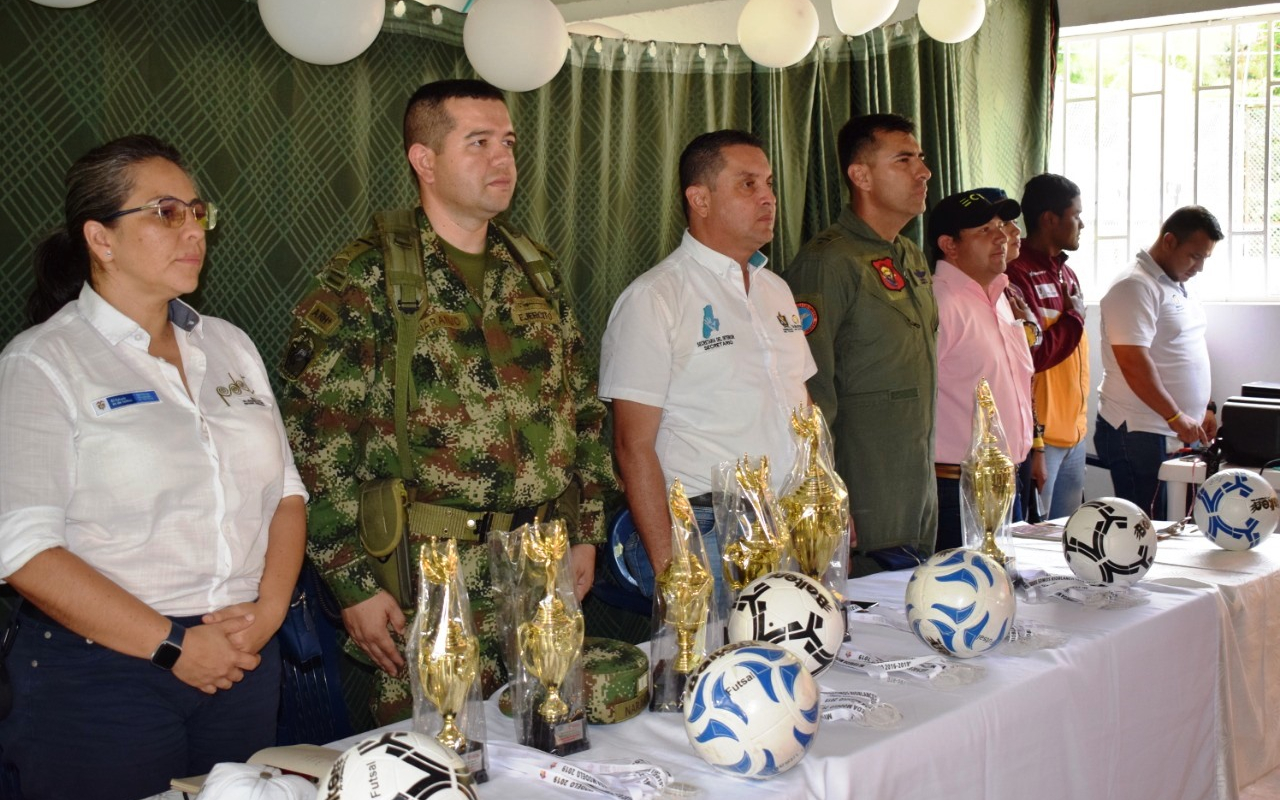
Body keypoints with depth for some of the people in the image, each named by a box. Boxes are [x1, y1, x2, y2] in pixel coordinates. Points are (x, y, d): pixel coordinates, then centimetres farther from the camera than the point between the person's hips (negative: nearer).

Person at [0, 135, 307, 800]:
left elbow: (286, 491, 10)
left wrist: (268, 610, -7)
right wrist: (174, 645, -16)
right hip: (102, 670, -5)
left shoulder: (229, 346, 10)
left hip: (245, 658, 5)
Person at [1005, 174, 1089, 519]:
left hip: (1073, 433, 9)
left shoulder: (1066, 274, 15)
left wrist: (1080, 419, 14)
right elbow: (1033, 356, -23)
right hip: (1040, 437, -9)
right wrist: (1074, 316, -9)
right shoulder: (1017, 275, -16)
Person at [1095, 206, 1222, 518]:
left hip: (1181, 432, 9)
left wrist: (1206, 408, 17)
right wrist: (1176, 417, -21)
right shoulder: (1135, 287, -14)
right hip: (1137, 433, -9)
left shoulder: (1180, 286, 16)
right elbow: (1133, 363, -22)